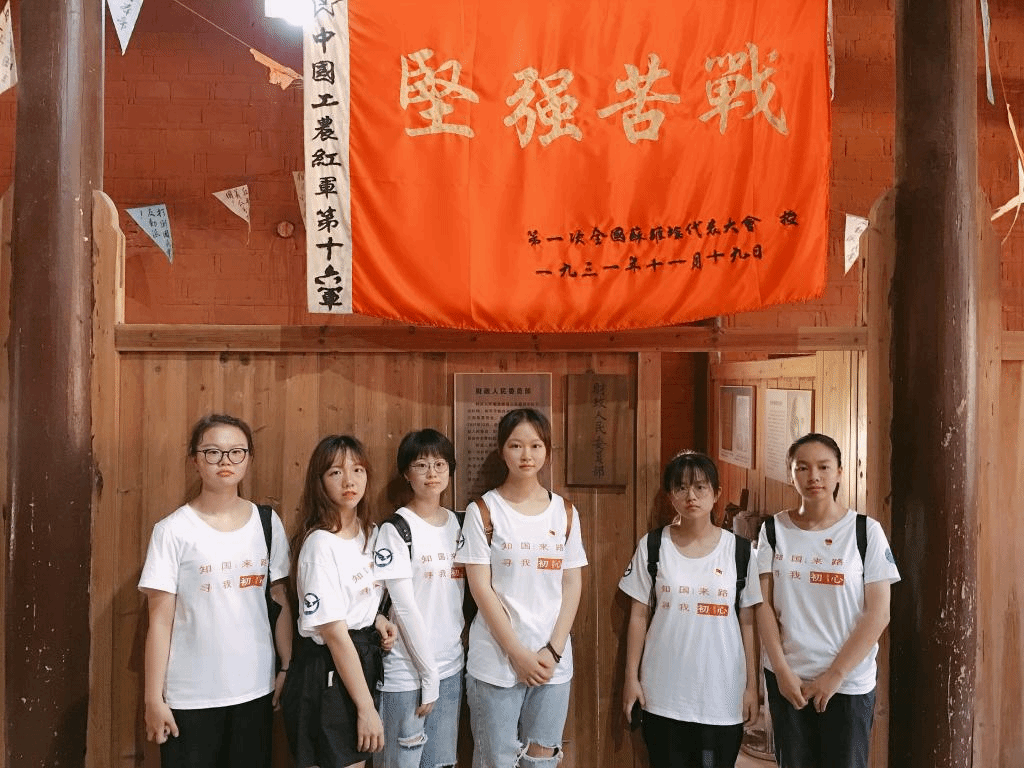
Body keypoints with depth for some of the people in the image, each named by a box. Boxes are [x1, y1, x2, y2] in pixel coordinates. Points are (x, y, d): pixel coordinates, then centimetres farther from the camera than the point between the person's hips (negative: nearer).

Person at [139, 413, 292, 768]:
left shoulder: (268, 523, 1)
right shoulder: (173, 530, -8)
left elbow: (280, 602, 7)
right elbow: (161, 620, -7)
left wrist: (288, 668, 3)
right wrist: (153, 698, -6)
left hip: (255, 688, 3)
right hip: (191, 696, -3)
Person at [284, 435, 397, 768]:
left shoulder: (370, 532, 4)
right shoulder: (320, 544, -20)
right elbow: (334, 632, -21)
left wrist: (377, 619, -2)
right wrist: (367, 708, -19)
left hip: (365, 658, 8)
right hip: (327, 671, -8)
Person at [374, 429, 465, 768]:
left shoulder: (457, 523, 6)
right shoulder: (395, 529, -11)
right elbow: (404, 606, -14)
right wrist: (428, 674, -14)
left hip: (451, 665, 5)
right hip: (407, 670, -5)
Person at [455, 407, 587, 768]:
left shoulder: (565, 512, 5)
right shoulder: (483, 511, -5)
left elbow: (572, 584, 4)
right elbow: (481, 588, -8)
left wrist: (553, 650, -6)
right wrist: (519, 653, -12)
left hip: (553, 660, 3)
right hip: (496, 660, -3)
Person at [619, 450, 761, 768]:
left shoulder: (739, 550, -1)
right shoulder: (652, 546, -2)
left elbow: (748, 623, 2)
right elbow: (639, 616, 2)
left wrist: (752, 686, 1)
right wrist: (631, 678, 0)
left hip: (722, 694, 0)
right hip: (662, 693, 0)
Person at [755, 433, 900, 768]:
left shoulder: (865, 531, -6)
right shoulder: (774, 529, 0)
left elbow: (878, 613, -9)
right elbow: (764, 605, 0)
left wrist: (836, 674, -12)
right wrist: (782, 670, -8)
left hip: (848, 682, -2)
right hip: (786, 678, 2)